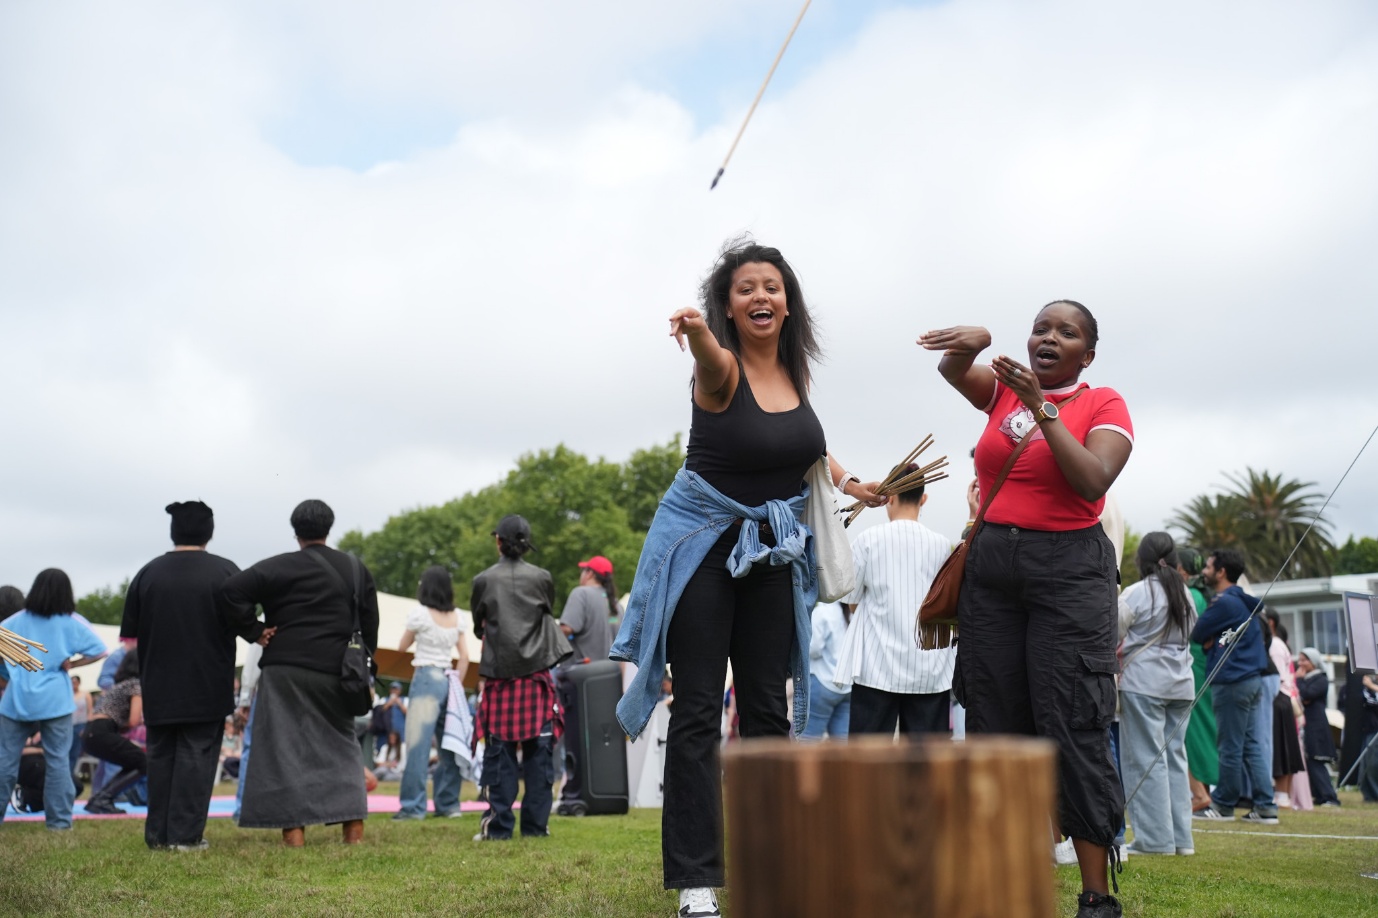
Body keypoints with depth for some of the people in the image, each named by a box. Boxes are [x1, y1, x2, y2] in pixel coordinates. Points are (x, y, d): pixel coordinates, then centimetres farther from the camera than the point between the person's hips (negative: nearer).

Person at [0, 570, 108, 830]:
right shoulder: (71, 623, -1)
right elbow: (100, 651, -8)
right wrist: (71, 663, 1)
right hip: (54, 701, -2)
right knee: (57, 760, 4)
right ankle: (58, 819, 5)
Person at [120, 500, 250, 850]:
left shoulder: (148, 573, 1)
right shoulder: (225, 571, -6)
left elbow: (131, 630, 5)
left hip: (158, 685, 3)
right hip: (207, 685, -2)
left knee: (160, 755, 11)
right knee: (196, 755, 1)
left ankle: (158, 833, 12)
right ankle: (186, 834, -3)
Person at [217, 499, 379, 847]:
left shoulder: (279, 567, -4)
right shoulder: (356, 569, 7)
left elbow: (229, 592, -15)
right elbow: (369, 625, 8)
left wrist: (253, 630, -5)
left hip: (286, 671, -4)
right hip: (337, 673, 4)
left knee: (286, 746, 1)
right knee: (340, 745, 14)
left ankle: (294, 828, -5)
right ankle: (353, 825, 9)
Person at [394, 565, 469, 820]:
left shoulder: (420, 613, -5)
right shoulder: (456, 617, 9)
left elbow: (402, 647, 5)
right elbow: (464, 657, 8)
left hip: (426, 679, -6)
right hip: (447, 680, 6)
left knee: (418, 744, -6)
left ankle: (413, 806, -8)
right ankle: (448, 803, 12)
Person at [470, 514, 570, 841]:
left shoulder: (483, 580, -1)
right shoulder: (542, 578, 0)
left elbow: (478, 628, 12)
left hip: (498, 672, 0)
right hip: (536, 670, 0)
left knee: (499, 750, 3)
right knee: (538, 748, 4)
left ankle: (498, 825, 1)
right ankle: (535, 824, 3)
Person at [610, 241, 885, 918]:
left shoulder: (796, 369, 2)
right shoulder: (720, 368, -16)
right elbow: (712, 361, -42)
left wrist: (846, 481, 13)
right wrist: (696, 333, -64)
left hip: (774, 550, 6)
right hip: (703, 543, -6)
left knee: (768, 707, 8)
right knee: (699, 710, -5)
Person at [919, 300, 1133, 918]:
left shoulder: (1103, 404, 1)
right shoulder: (1004, 390, 12)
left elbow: (1094, 480, -14)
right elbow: (952, 369, -5)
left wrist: (1042, 407, -16)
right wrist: (972, 341, -27)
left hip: (1069, 570, -4)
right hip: (990, 566, 4)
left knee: (1072, 727, -9)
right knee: (994, 726, 2)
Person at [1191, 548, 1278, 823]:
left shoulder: (1223, 602, -14)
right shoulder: (1244, 601, 16)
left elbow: (1197, 634, -8)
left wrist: (1209, 640, 9)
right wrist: (1213, 641, 2)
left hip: (1232, 681, -9)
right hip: (1251, 679, 9)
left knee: (1230, 747, 0)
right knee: (1251, 745, 8)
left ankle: (1224, 805, 9)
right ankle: (1265, 807, 6)